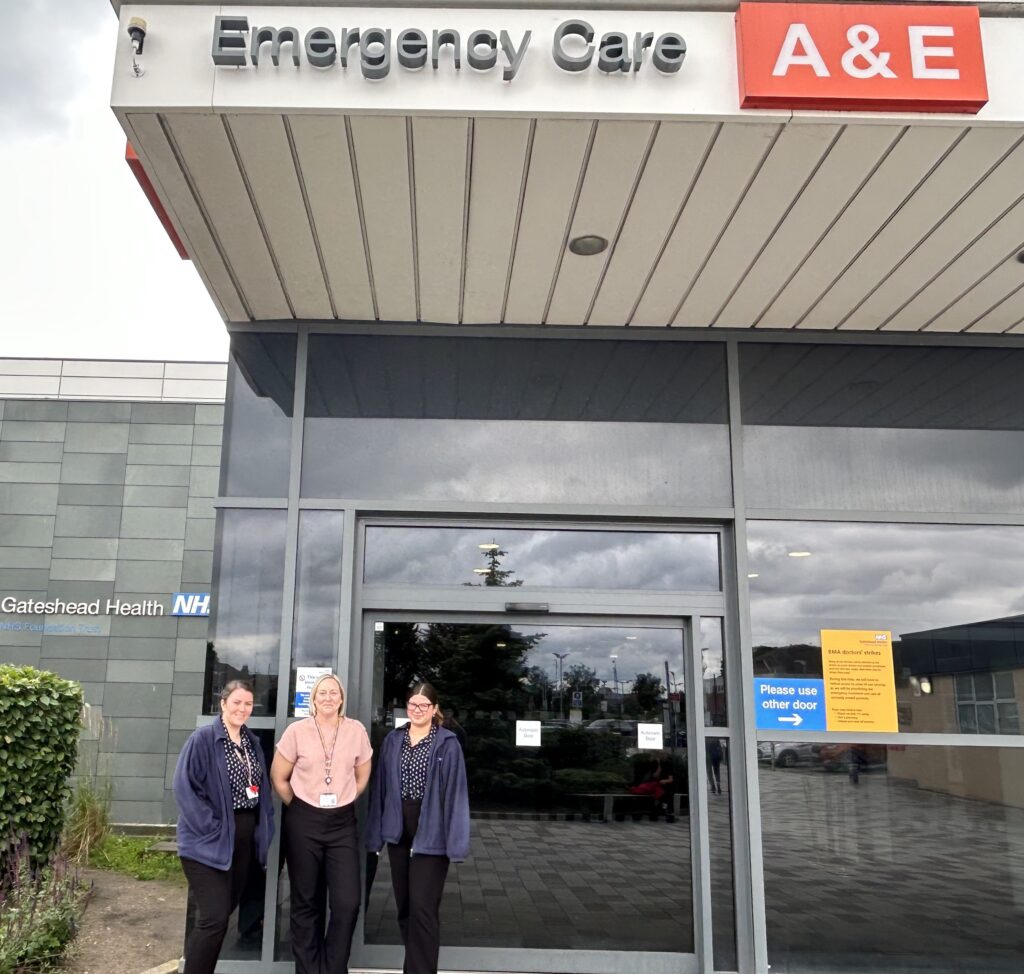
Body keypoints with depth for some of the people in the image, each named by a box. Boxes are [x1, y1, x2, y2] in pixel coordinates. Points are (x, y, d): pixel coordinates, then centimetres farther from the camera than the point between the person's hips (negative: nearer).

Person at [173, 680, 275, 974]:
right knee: (215, 918, -11)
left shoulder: (253, 743, 10)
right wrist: (211, 826, -18)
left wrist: (262, 829, 3)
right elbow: (184, 787, -16)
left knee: (225, 912, 14)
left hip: (245, 838, 7)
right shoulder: (202, 739, -11)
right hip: (210, 840, -7)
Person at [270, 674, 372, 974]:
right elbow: (278, 778, 4)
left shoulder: (356, 731, -2)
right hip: (304, 822, -1)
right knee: (306, 903, 9)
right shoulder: (297, 731, -6)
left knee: (347, 903, -6)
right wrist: (300, 808, 7)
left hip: (343, 823, 1)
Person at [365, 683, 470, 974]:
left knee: (422, 909, -5)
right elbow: (380, 788, 10)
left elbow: (455, 793, -9)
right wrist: (376, 833, 8)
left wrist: (456, 841, -13)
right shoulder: (392, 740, 7)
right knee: (404, 907, 15)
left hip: (431, 835, -5)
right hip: (398, 832, 5)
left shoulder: (448, 744, -7)